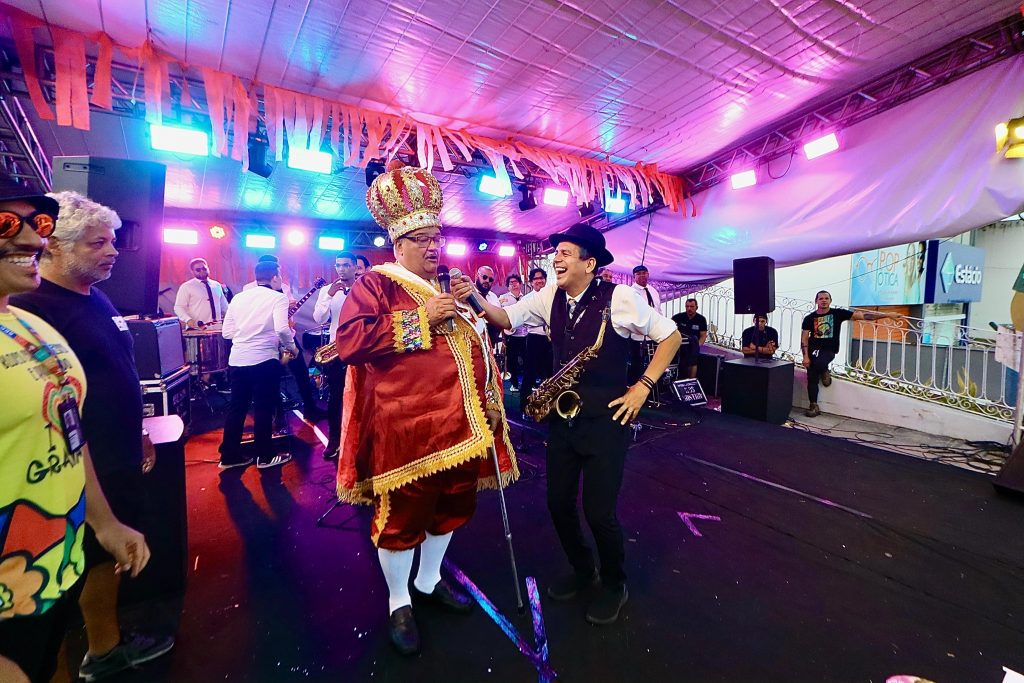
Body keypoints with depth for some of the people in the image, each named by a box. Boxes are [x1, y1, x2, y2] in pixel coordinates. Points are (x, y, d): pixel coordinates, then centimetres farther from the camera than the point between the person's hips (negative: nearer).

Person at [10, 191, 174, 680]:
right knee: (89, 560, 9)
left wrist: (138, 432, 19)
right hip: (84, 468, -8)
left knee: (111, 552, 20)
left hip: (120, 456, 8)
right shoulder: (33, 309, -19)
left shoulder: (98, 298, 8)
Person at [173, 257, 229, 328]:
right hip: (196, 329, -4)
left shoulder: (217, 285, 15)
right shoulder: (186, 287, 2)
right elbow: (178, 307, -1)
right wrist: (188, 320, -19)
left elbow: (224, 306, 21)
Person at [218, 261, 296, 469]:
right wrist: (291, 347, -4)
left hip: (236, 359, 6)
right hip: (264, 360, -6)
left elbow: (227, 332, 10)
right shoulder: (278, 297, -6)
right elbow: (281, 329, -21)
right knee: (264, 408, 5)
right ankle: (265, 456, 15)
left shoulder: (238, 297, 12)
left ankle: (229, 455, 23)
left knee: (236, 406, 15)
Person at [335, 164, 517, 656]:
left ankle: (429, 581, 43)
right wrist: (419, 319, -22)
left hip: (460, 423, 7)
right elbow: (349, 340, -22)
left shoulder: (449, 287, 16)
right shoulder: (376, 283, -6)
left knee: (453, 505, 19)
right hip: (407, 427, -7)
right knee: (402, 515, 9)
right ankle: (399, 602, 34)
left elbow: (474, 346, 23)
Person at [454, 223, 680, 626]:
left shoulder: (619, 297, -11)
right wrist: (475, 299, -15)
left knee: (599, 511, 1)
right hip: (562, 417, 5)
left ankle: (614, 584, 32)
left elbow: (670, 336, -3)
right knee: (558, 502, 12)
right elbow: (507, 319, 4)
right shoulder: (549, 297, 3)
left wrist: (643, 386, -10)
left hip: (606, 419, -5)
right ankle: (581, 570, 41)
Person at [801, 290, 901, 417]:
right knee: (812, 378, 0)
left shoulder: (837, 313, -3)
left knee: (819, 364, -34)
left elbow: (862, 315, -5)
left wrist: (887, 315, -11)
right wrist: (805, 356, -10)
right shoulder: (809, 318, -1)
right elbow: (804, 338, -2)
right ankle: (813, 406, 12)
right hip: (813, 350, 2)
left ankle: (824, 371, 4)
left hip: (829, 350, -2)